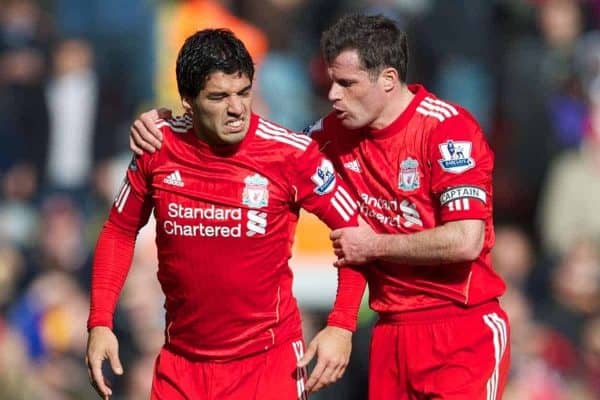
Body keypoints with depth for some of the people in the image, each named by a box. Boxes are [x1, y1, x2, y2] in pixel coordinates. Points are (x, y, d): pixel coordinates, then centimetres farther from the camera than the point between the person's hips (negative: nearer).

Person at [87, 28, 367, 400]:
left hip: (267, 358, -3)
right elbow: (120, 232, 9)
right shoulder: (157, 147, -5)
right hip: (181, 359, 3)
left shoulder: (290, 153, -13)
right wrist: (100, 322, 0)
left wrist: (341, 326, -12)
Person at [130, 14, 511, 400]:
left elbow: (465, 241, -23)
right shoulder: (340, 131, 5)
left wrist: (373, 246, -11)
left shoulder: (448, 129, -15)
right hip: (392, 331, 7)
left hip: (463, 334, -6)